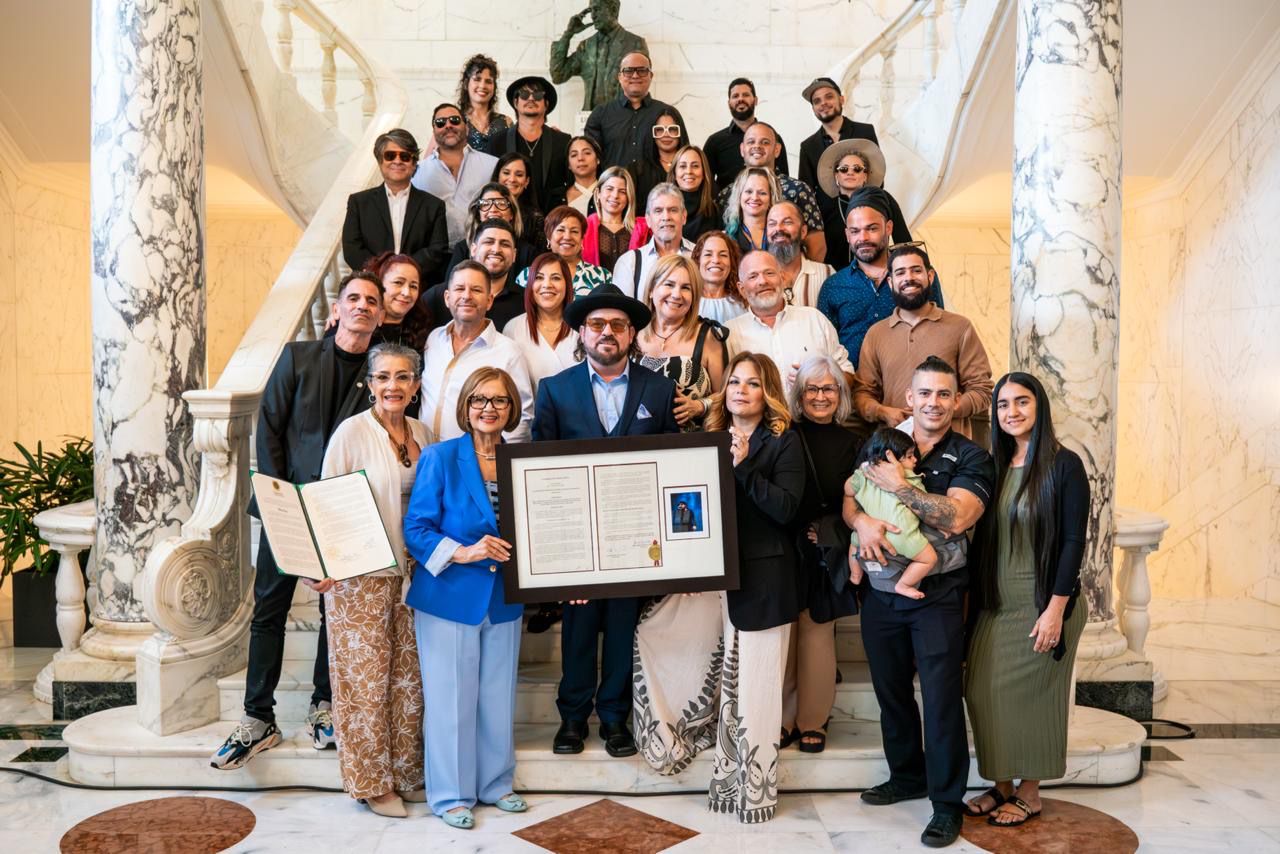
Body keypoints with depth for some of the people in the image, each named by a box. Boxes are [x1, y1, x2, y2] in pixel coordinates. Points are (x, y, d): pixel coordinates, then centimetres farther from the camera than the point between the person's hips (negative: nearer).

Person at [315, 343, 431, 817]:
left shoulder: (420, 434, 6)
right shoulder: (352, 432, -9)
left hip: (410, 571, 5)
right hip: (360, 574, -5)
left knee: (407, 676, 11)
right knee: (367, 677, 4)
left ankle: (405, 774, 25)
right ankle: (371, 782, 18)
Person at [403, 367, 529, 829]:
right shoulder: (441, 457, -7)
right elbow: (416, 529, -9)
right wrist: (463, 553, -23)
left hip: (503, 598, 4)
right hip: (450, 596, -4)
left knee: (498, 696, 14)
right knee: (451, 697, 5)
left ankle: (495, 783, 31)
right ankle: (451, 794, 21)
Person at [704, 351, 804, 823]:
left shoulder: (784, 442, -3)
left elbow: (786, 508, -15)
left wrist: (744, 467, -22)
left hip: (764, 577, -4)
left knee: (756, 686, 0)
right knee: (727, 682, 10)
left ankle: (757, 788, 10)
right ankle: (728, 777, 22)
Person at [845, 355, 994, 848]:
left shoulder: (971, 459, -5)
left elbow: (956, 517, -20)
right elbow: (849, 497, 1)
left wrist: (899, 485, -18)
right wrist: (861, 520, -20)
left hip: (938, 595, -4)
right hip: (881, 590, 4)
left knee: (941, 698, 0)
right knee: (891, 690, 17)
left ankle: (947, 802, 15)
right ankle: (907, 776, 37)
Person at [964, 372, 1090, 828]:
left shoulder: (1064, 464, -9)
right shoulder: (995, 465, 7)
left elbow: (1074, 539, -12)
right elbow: (982, 537, 10)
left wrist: (1056, 607, -16)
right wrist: (974, 597, 7)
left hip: (1040, 602, -5)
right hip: (995, 602, 5)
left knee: (1032, 694, 4)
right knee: (984, 692, 6)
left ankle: (1029, 792, 21)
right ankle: (1001, 784, 23)